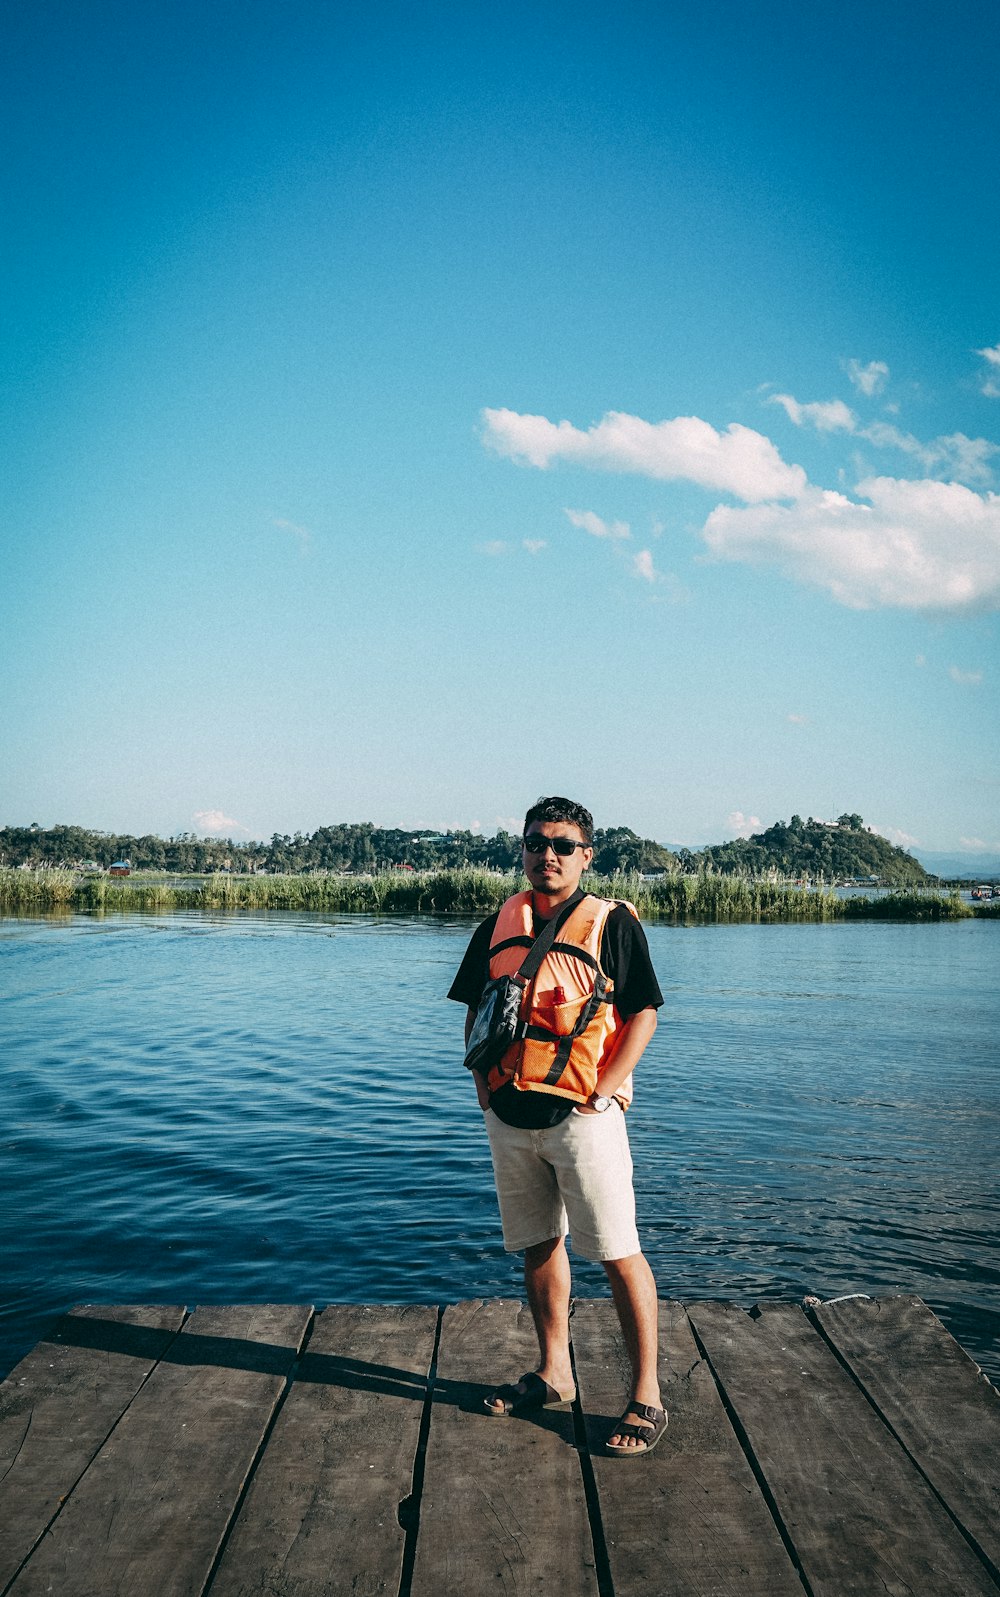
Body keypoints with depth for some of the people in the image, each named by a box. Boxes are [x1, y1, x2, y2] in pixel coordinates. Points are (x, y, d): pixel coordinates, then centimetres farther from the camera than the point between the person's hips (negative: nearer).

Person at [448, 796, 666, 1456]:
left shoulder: (612, 922, -4)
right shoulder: (500, 925, 10)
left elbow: (644, 1013, -5)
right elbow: (474, 1013, 16)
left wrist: (606, 1089, -12)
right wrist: (484, 1086, 6)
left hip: (582, 1114, -5)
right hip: (511, 1116, 5)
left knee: (618, 1251, -3)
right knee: (538, 1245, 16)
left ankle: (647, 1395, 9)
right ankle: (554, 1375, 31)